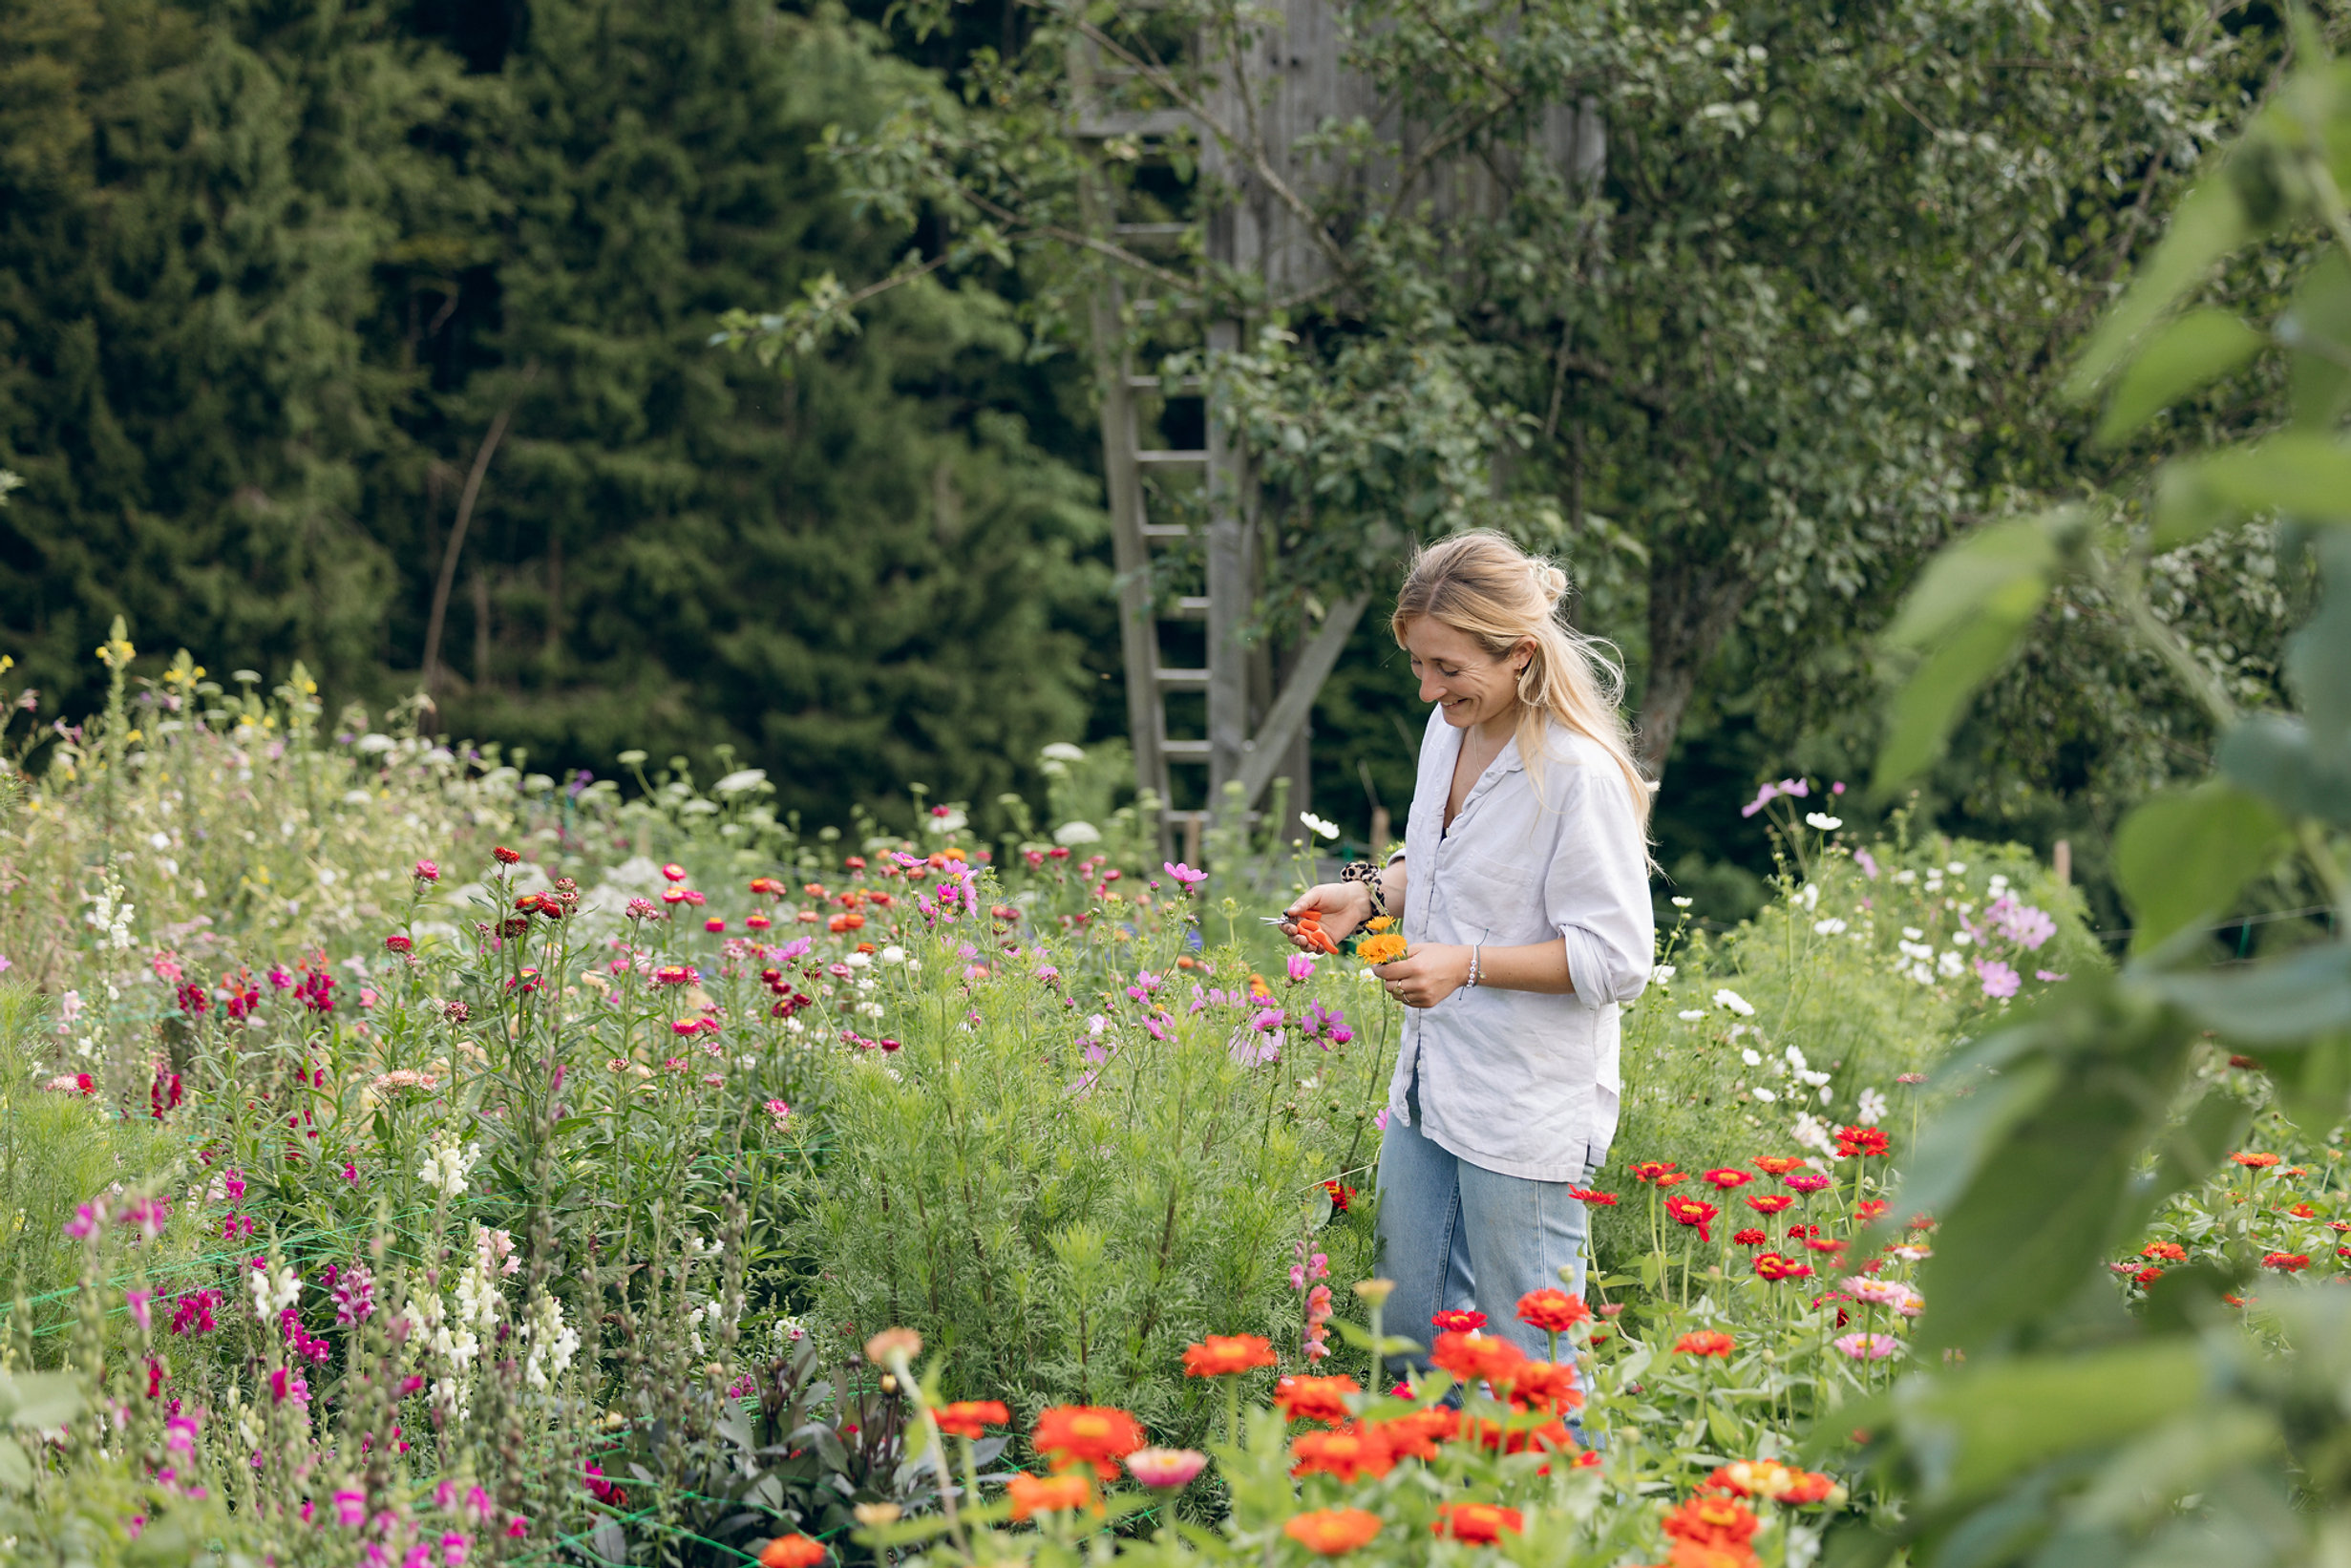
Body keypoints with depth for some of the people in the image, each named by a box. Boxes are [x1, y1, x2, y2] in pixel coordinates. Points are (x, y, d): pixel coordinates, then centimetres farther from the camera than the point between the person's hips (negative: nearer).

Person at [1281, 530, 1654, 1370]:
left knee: (1527, 1364, 2)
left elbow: (1617, 959, -19)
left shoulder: (1580, 774, -21)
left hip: (1531, 1109, -8)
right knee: (1411, 1331, 16)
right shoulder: (1450, 731, 4)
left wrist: (1468, 965, -24)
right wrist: (1370, 893, 3)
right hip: (1430, 1088, 8)